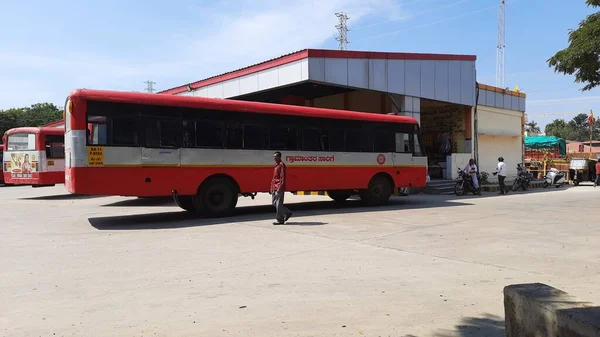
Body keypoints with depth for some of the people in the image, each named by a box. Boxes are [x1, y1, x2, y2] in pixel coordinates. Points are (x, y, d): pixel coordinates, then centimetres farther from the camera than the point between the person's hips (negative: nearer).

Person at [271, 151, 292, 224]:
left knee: (278, 204, -7)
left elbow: (283, 177, -16)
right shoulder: (276, 165, 18)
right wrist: (272, 187, 18)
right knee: (274, 203, 13)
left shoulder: (281, 164, -10)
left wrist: (279, 187, -22)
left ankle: (280, 220, 0)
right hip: (274, 187, 10)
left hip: (279, 188, -10)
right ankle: (288, 213, 24)